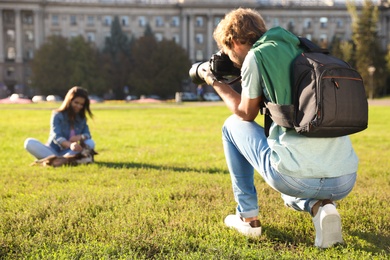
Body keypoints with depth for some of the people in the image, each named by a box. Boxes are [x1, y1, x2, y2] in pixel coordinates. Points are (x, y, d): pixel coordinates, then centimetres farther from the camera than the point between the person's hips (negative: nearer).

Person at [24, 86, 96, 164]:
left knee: (90, 143, -22)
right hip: (53, 152, -3)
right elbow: (56, 136, -20)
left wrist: (80, 137, -25)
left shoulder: (82, 118, 8)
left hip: (69, 152, 3)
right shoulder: (58, 115, -7)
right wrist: (70, 145, -41)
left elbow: (87, 134, 1)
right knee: (29, 142, -25)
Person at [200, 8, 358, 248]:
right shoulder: (303, 51, 18)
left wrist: (217, 83, 27)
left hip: (296, 178, -6)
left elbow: (246, 114, 11)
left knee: (233, 125, 21)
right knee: (291, 197, 43)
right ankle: (319, 206, 6)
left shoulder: (255, 56, -2)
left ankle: (248, 217, 21)